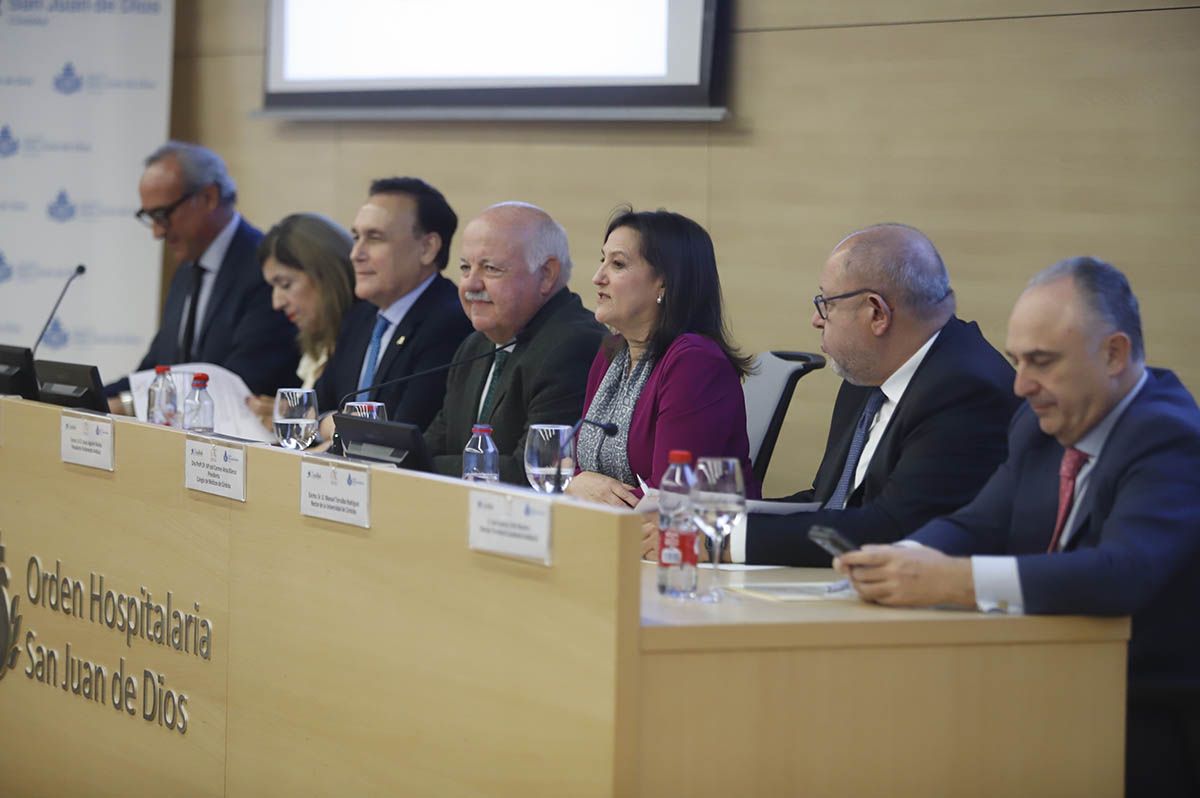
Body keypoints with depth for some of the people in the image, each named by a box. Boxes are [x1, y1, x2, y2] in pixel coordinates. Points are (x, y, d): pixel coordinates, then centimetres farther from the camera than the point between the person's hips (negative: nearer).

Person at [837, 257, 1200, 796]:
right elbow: (977, 526, 9)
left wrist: (951, 580, -34)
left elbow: (1123, 573, -30)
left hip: (1152, 724, -7)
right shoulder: (1042, 424, 12)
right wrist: (901, 559, -15)